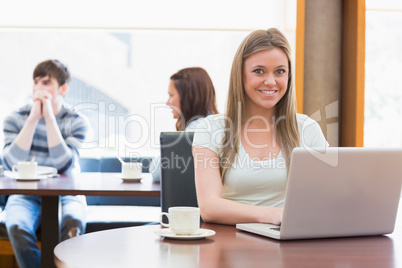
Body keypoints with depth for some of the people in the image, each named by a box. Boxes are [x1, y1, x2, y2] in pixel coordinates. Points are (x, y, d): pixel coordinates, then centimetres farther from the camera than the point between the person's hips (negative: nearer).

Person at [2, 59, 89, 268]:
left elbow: (64, 165, -18)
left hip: (65, 193, -1)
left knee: (73, 224, -34)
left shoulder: (77, 122, -3)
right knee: (17, 228, -32)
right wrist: (33, 118, -19)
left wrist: (49, 117, -20)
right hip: (25, 194, 1)